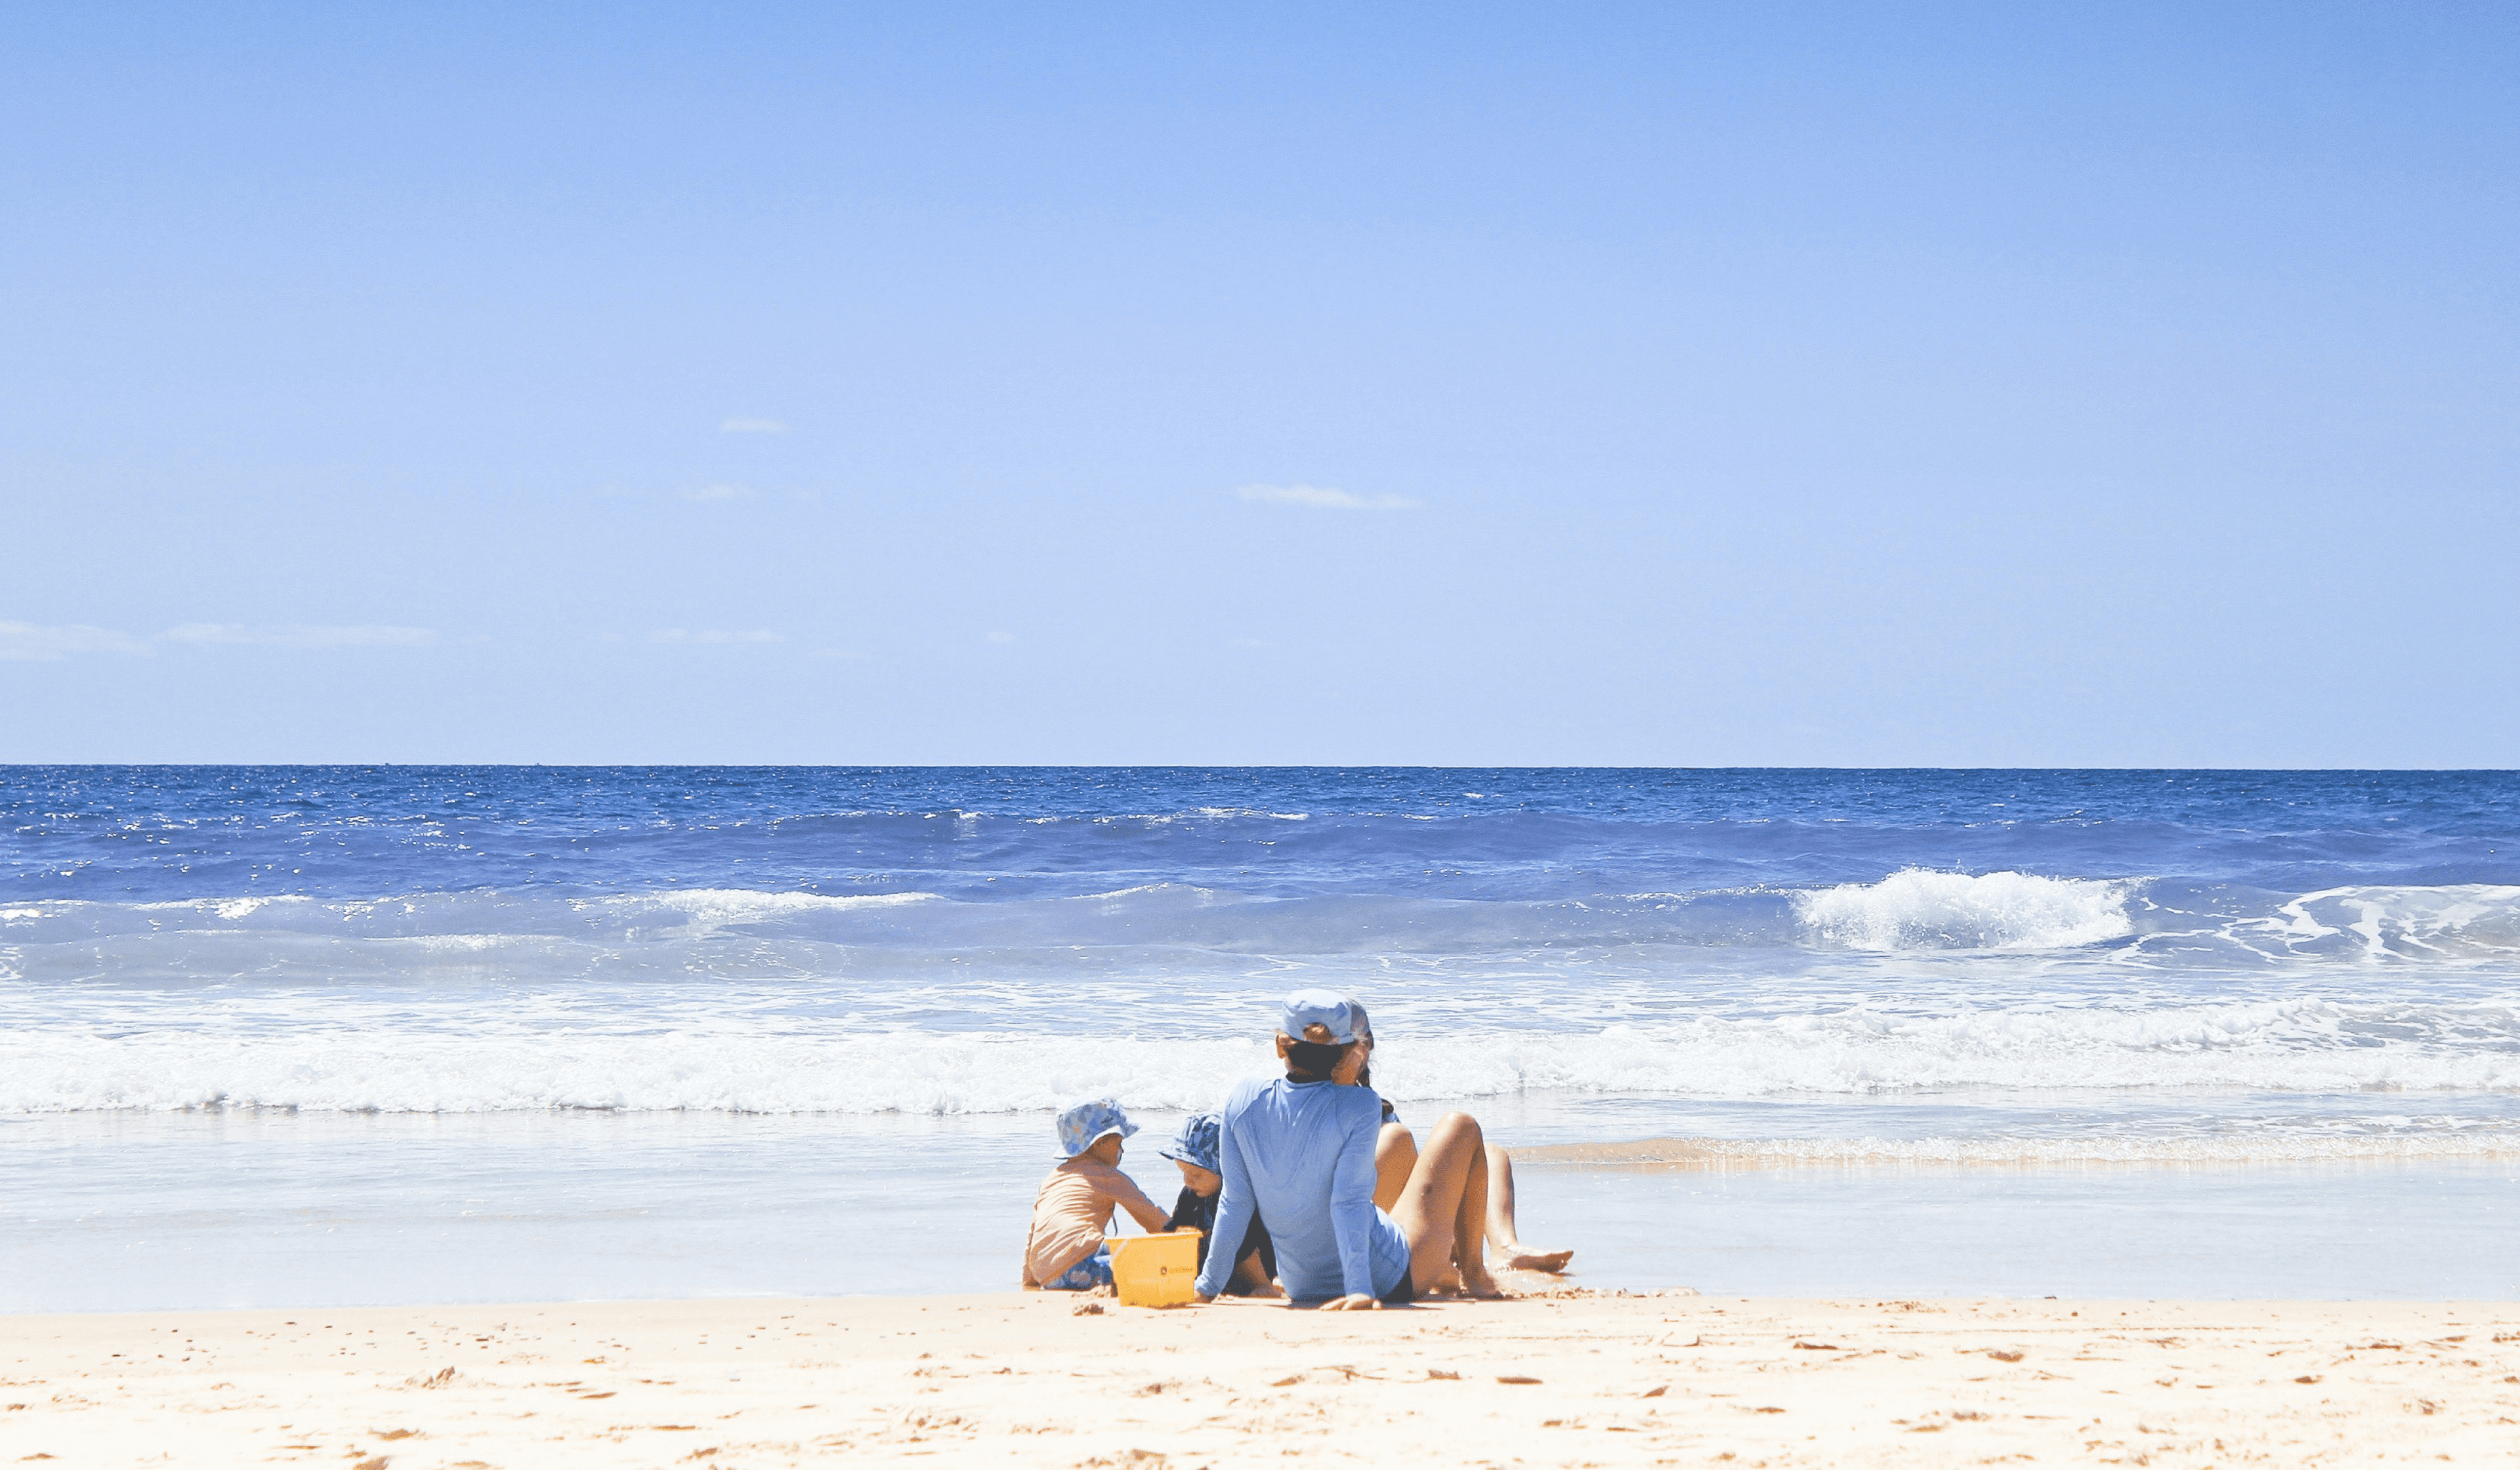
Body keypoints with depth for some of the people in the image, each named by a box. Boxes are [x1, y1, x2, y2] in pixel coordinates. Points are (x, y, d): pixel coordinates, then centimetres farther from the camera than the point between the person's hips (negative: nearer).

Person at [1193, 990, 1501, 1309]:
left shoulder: (1244, 1100, -11)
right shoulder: (1359, 1106, -22)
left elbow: (1234, 1201, -7)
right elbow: (1350, 1202, -28)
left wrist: (1208, 1286, 1)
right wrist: (1360, 1289, -28)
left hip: (1304, 1290, 6)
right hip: (1389, 1281, -5)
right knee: (1462, 1127, 12)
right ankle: (1474, 1274, 25)